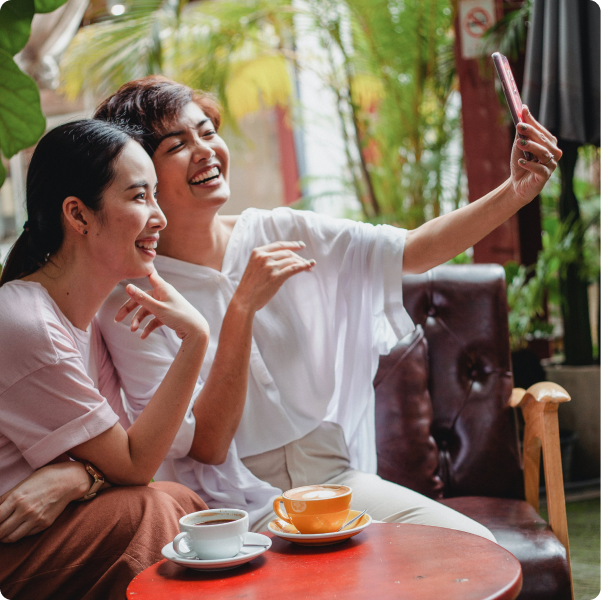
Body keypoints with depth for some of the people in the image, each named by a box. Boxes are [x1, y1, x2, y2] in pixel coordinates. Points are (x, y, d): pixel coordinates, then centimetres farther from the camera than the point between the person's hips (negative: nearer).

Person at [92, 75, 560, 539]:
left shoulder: (281, 233, 5)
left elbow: (415, 252, 2)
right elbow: (206, 447, -15)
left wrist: (515, 192, -11)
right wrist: (242, 307, -24)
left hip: (337, 478, 6)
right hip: (243, 507, -5)